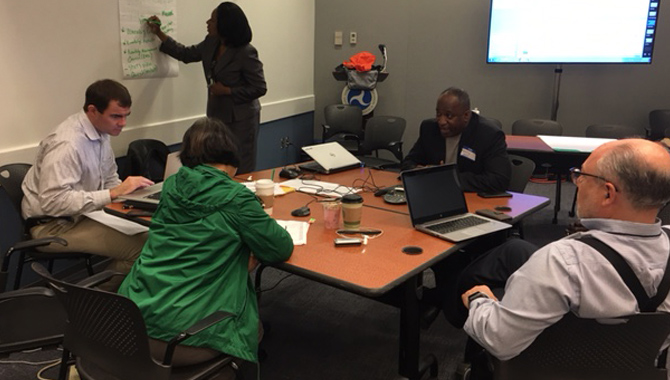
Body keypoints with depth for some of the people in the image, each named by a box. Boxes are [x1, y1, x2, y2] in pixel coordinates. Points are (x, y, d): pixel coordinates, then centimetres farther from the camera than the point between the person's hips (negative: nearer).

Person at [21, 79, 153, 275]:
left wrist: (128, 192, -9)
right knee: (140, 246, -23)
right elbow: (53, 201, -30)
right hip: (55, 225, -9)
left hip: (81, 213, 9)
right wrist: (113, 193, -30)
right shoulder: (67, 144, -25)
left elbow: (110, 179, 13)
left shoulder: (100, 132, 2)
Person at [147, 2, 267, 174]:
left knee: (242, 171, -2)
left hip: (241, 119, -7)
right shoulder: (211, 43, 4)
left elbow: (259, 88, -15)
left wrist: (227, 90, -18)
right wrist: (158, 33, 20)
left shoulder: (246, 52, -18)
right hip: (217, 115, 7)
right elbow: (186, 54, 19)